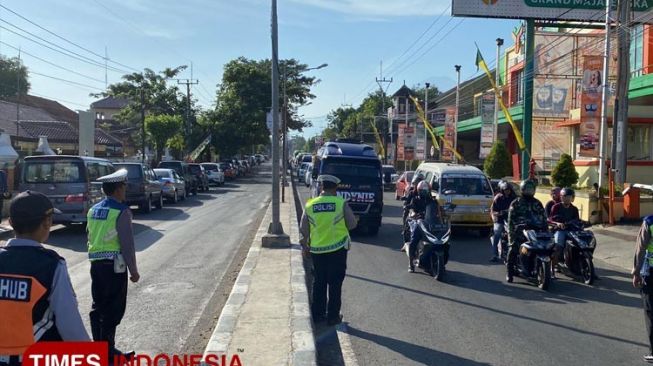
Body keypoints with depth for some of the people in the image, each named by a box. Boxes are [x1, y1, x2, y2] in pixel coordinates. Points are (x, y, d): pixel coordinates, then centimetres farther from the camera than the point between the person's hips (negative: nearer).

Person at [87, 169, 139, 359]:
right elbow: (127, 244, -15)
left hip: (96, 263, 8)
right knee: (113, 308, 1)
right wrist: (133, 270, -8)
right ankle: (108, 349, 6)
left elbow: (91, 238, 14)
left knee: (98, 306, 14)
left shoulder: (93, 210, 9)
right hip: (114, 265, -8)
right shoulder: (122, 211, -14)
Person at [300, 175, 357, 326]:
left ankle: (317, 314, 22)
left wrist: (305, 246, 15)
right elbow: (352, 224, -3)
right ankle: (333, 316, 12)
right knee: (335, 283, 7)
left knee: (319, 282, 15)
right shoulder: (341, 203, -8)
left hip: (317, 250, 2)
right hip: (337, 249, -2)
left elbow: (303, 229, 2)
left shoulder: (310, 205, -2)